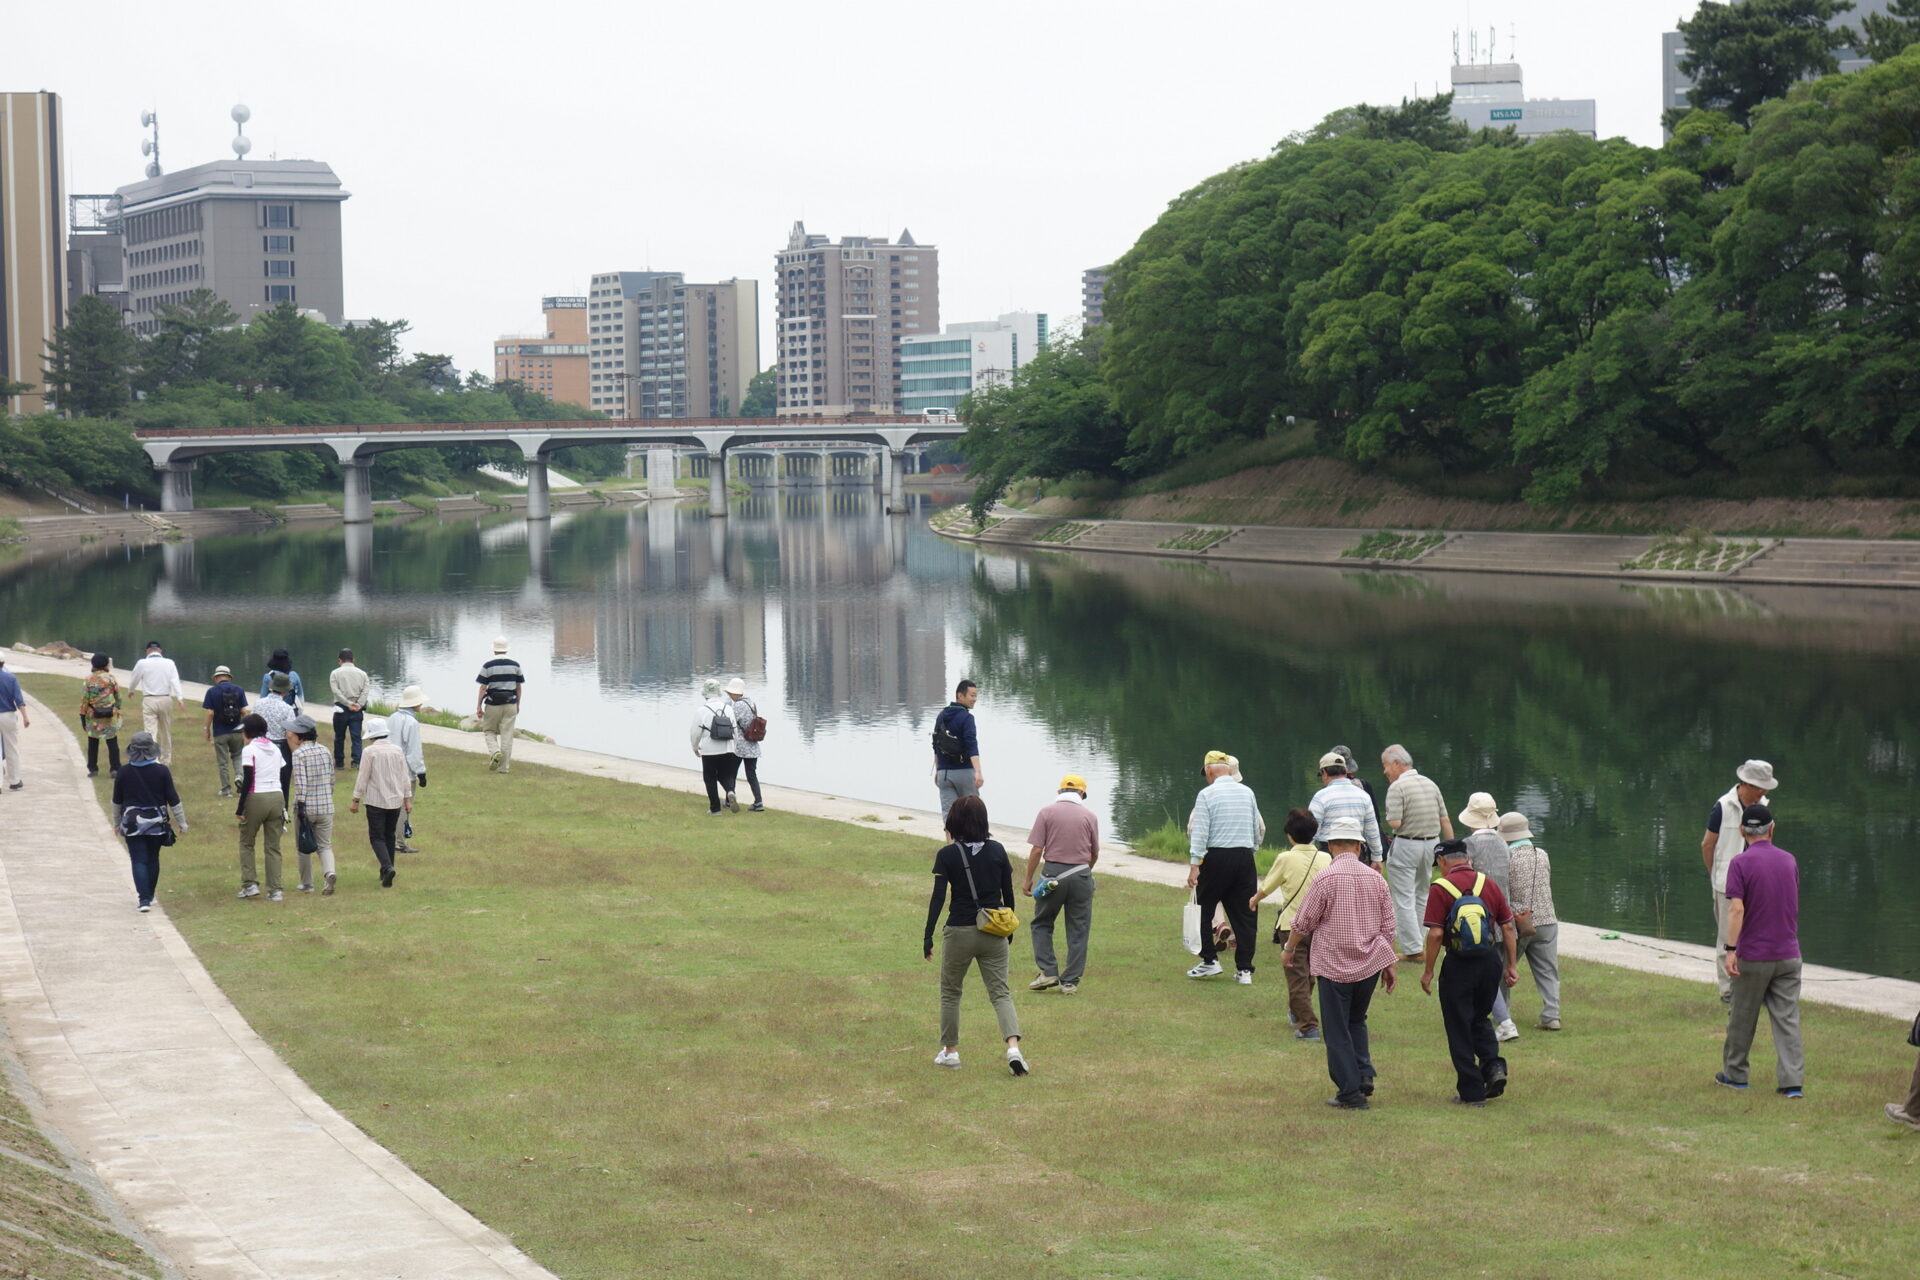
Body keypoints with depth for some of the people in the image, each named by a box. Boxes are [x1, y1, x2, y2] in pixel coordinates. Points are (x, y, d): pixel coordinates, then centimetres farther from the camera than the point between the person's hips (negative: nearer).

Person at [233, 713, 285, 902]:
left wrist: (240, 808, -9)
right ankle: (275, 890, 3)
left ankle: (250, 884, 3)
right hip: (277, 797, 5)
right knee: (273, 846, 7)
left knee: (246, 843, 12)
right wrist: (284, 807, 17)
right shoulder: (275, 749, 11)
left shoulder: (249, 750, -7)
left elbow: (248, 781, -12)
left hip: (256, 799, -5)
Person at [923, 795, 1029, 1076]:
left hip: (959, 932, -2)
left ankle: (950, 1051, 22)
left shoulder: (947, 855, -8)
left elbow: (938, 897, -11)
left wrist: (928, 936, -6)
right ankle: (1013, 1046, -16)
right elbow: (1008, 894, 5)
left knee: (950, 992, 16)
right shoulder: (997, 851, 0)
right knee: (1000, 992, 4)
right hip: (994, 933, 2)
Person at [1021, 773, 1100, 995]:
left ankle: (1048, 972, 3)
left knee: (1041, 924, 14)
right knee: (1078, 930, 8)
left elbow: (1036, 850, -5)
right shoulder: (1090, 816, 3)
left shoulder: (1047, 813, -1)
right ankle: (1070, 982, 8)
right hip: (1081, 874, 1)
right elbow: (1095, 853, 9)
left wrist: (1028, 879, 3)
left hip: (1052, 873, -1)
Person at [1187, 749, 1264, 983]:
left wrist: (1194, 865, -10)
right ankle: (1244, 969, 5)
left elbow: (1199, 832, -10)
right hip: (1245, 856, 4)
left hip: (1216, 857, -4)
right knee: (1244, 912, 6)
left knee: (1205, 910, 10)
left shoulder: (1207, 794, -6)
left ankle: (1209, 960, 9)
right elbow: (1258, 828, 14)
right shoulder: (1247, 792, 9)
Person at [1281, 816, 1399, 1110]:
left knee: (1337, 1031, 4)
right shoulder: (1375, 879, 2)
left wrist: (1289, 950, 12)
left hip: (1334, 965, -5)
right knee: (1356, 1021, 23)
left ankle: (1350, 1093, 4)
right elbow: (1388, 927, 8)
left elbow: (1303, 922, -5)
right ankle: (1364, 1075, 8)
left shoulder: (1325, 878, -12)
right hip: (1370, 963, 5)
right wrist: (1389, 965, 18)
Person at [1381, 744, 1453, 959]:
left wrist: (1388, 819, 2)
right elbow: (1445, 821, 7)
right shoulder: (1431, 784, 7)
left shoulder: (1397, 787, -14)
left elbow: (1394, 823, -21)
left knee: (1403, 899, 0)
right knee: (1419, 894, 21)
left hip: (1406, 846, -7)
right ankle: (1417, 937, 29)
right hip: (1432, 844, 7)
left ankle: (1412, 948, -1)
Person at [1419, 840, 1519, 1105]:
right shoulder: (1488, 883, 5)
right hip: (1491, 961, 5)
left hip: (1459, 964, -4)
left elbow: (1435, 934, -14)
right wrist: (1510, 966, 14)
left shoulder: (1440, 888, -9)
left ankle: (1471, 1091, 8)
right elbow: (1507, 927, 6)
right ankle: (1493, 1065, 1)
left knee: (1459, 1028, 7)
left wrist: (1428, 971, -4)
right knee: (1480, 1019, 24)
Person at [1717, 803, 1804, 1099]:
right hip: (1788, 955, 4)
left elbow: (1737, 909, -20)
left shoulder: (1741, 863, -11)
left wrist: (1730, 949, -20)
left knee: (1742, 1018, 10)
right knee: (1788, 1019, 3)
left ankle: (1734, 1074, 22)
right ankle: (1793, 1081, -3)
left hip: (1753, 956, -4)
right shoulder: (1789, 860, 6)